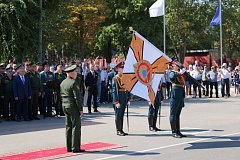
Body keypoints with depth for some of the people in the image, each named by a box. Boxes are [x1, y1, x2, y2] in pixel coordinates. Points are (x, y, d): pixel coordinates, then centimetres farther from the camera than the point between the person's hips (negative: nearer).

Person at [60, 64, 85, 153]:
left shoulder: (62, 83, 12)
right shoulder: (74, 83, -15)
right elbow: (77, 97, -17)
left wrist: (64, 105, 20)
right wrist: (81, 109, -13)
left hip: (65, 106, 9)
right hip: (73, 107, -9)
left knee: (68, 127, 12)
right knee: (76, 126, -3)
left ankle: (69, 147, 16)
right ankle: (75, 148, -1)